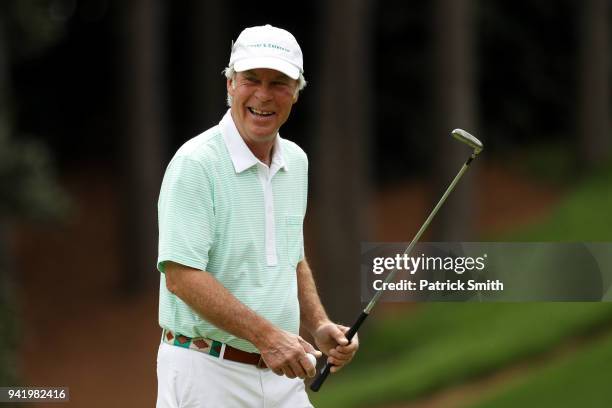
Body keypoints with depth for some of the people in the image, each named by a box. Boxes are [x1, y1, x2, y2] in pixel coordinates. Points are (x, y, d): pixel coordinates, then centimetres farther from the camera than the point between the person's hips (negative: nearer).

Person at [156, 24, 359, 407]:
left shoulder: (296, 162, 12)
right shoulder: (196, 163, -13)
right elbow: (182, 275, -20)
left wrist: (319, 326, 7)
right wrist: (266, 335, -25)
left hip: (280, 372, 7)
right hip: (208, 374, -7)